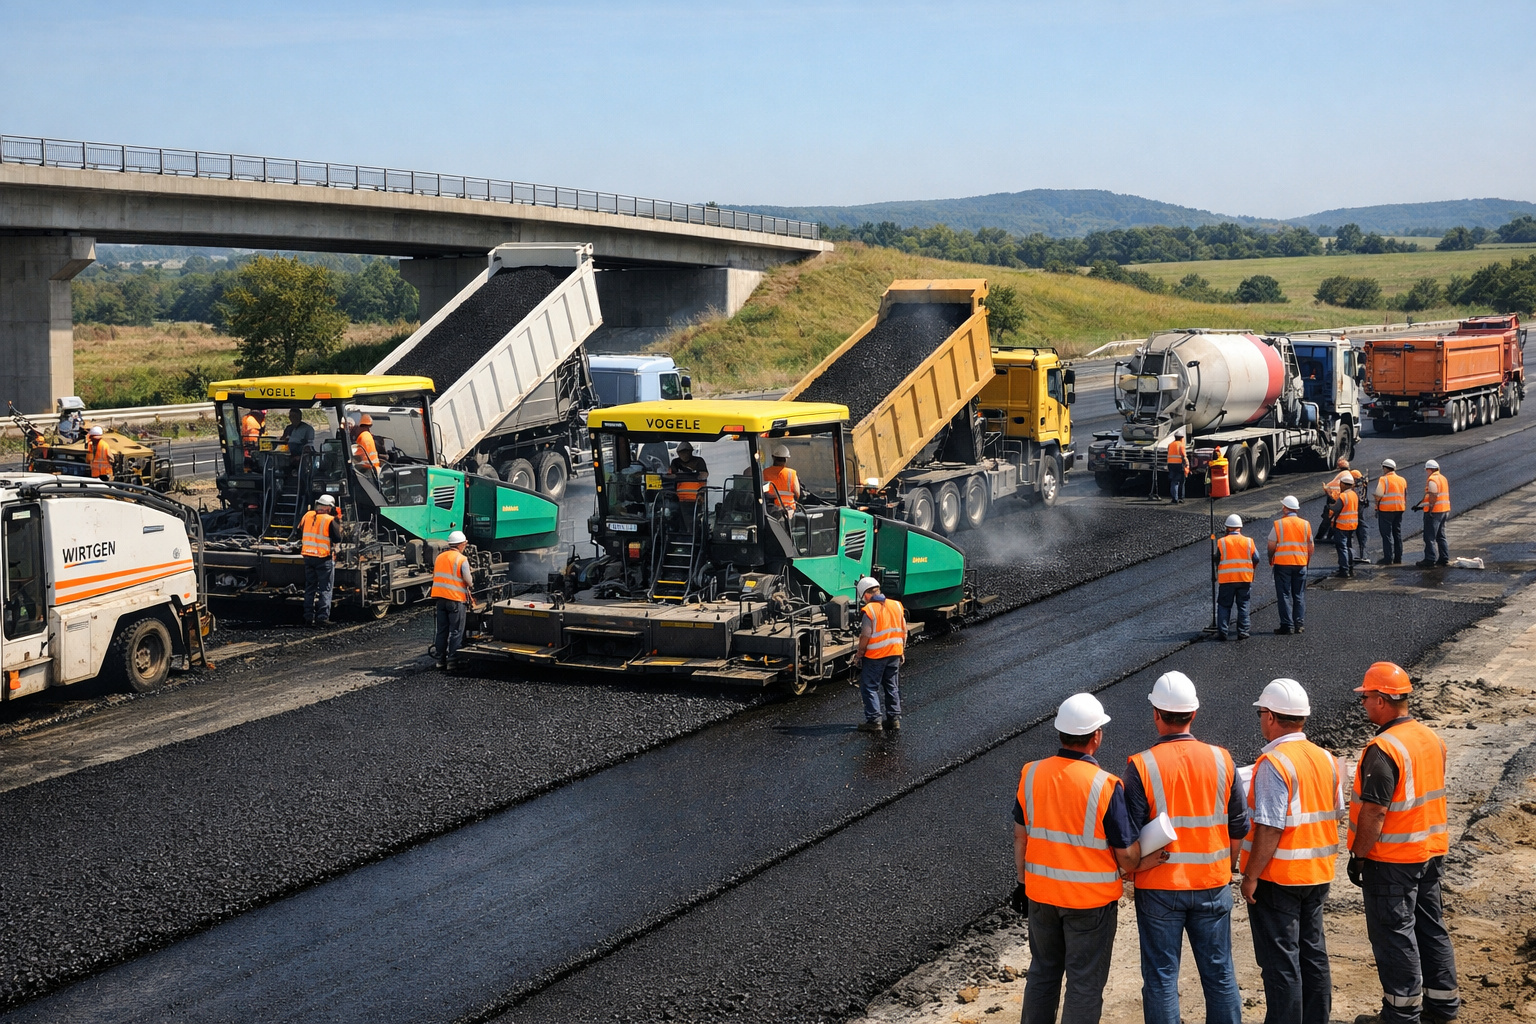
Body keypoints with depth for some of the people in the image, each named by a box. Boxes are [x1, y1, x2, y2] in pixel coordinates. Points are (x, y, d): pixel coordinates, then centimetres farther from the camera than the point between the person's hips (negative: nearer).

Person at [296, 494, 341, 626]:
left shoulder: (308, 515, 3)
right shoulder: (330, 520, -13)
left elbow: (299, 529, 15)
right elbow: (337, 539, -11)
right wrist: (338, 523, -1)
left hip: (308, 557, 5)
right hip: (324, 558, -5)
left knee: (309, 587, 14)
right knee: (325, 589, 2)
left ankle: (308, 617, 13)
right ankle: (322, 617, -4)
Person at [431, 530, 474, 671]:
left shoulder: (439, 557, 10)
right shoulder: (462, 559, -9)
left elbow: (435, 576, 14)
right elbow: (468, 581, -8)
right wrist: (470, 587, 12)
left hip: (440, 598, 6)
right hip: (456, 598, -6)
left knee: (442, 631, 12)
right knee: (456, 632, -1)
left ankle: (440, 660, 16)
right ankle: (452, 662, -3)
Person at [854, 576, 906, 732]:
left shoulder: (869, 609, -15)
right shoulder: (897, 605, 4)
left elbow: (866, 636, -17)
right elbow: (904, 631, 8)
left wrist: (859, 654, -4)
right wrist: (902, 651, 18)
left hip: (875, 655, -6)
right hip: (895, 653, 6)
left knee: (870, 687, 4)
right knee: (892, 687, 16)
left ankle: (874, 721, 2)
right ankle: (894, 718, 19)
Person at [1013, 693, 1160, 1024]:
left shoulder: (1030, 774, -7)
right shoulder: (1105, 786, -20)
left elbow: (1020, 837, 3)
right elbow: (1127, 857, -16)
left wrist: (1022, 881, 16)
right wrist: (1141, 862, 6)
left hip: (1040, 895, 5)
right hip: (1091, 899, -4)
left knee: (1043, 972, 21)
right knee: (1085, 983, 9)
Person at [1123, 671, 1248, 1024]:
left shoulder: (1142, 766, -14)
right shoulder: (1221, 760, -4)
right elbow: (1239, 826, 3)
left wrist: (1132, 873, 5)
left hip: (1158, 888, -3)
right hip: (1212, 885, 3)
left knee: (1161, 976, 7)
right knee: (1219, 972, 14)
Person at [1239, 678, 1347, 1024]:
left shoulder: (1273, 764, -19)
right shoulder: (1327, 760, 6)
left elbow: (1269, 829, -22)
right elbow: (1335, 816, 12)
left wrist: (1251, 876, -16)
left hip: (1277, 878, -8)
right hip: (1317, 876, 8)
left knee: (1280, 963, 0)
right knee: (1313, 953, 16)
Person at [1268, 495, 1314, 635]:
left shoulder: (1278, 524, -7)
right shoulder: (1305, 524, 4)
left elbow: (1271, 546, -7)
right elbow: (1311, 547, 7)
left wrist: (1271, 561, 8)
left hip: (1282, 564, -3)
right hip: (1301, 564, 3)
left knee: (1284, 595, 2)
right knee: (1299, 595, 11)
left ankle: (1287, 625, -1)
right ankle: (1299, 624, 10)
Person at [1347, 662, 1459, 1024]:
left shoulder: (1383, 750, -23)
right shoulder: (1431, 739, 5)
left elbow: (1375, 813, -24)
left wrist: (1358, 855, -14)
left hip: (1391, 859, -8)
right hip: (1430, 852, 9)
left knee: (1394, 933, 2)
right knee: (1429, 927, 18)